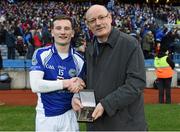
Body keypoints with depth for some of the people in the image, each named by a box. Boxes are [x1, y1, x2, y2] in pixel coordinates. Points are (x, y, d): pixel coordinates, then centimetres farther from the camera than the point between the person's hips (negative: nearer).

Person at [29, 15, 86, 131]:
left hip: (68, 115, 2)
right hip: (45, 115, -1)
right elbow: (36, 85, -17)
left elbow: (81, 88, 7)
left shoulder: (79, 59, 0)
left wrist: (78, 86, -16)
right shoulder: (41, 54, -6)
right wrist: (66, 83, -17)